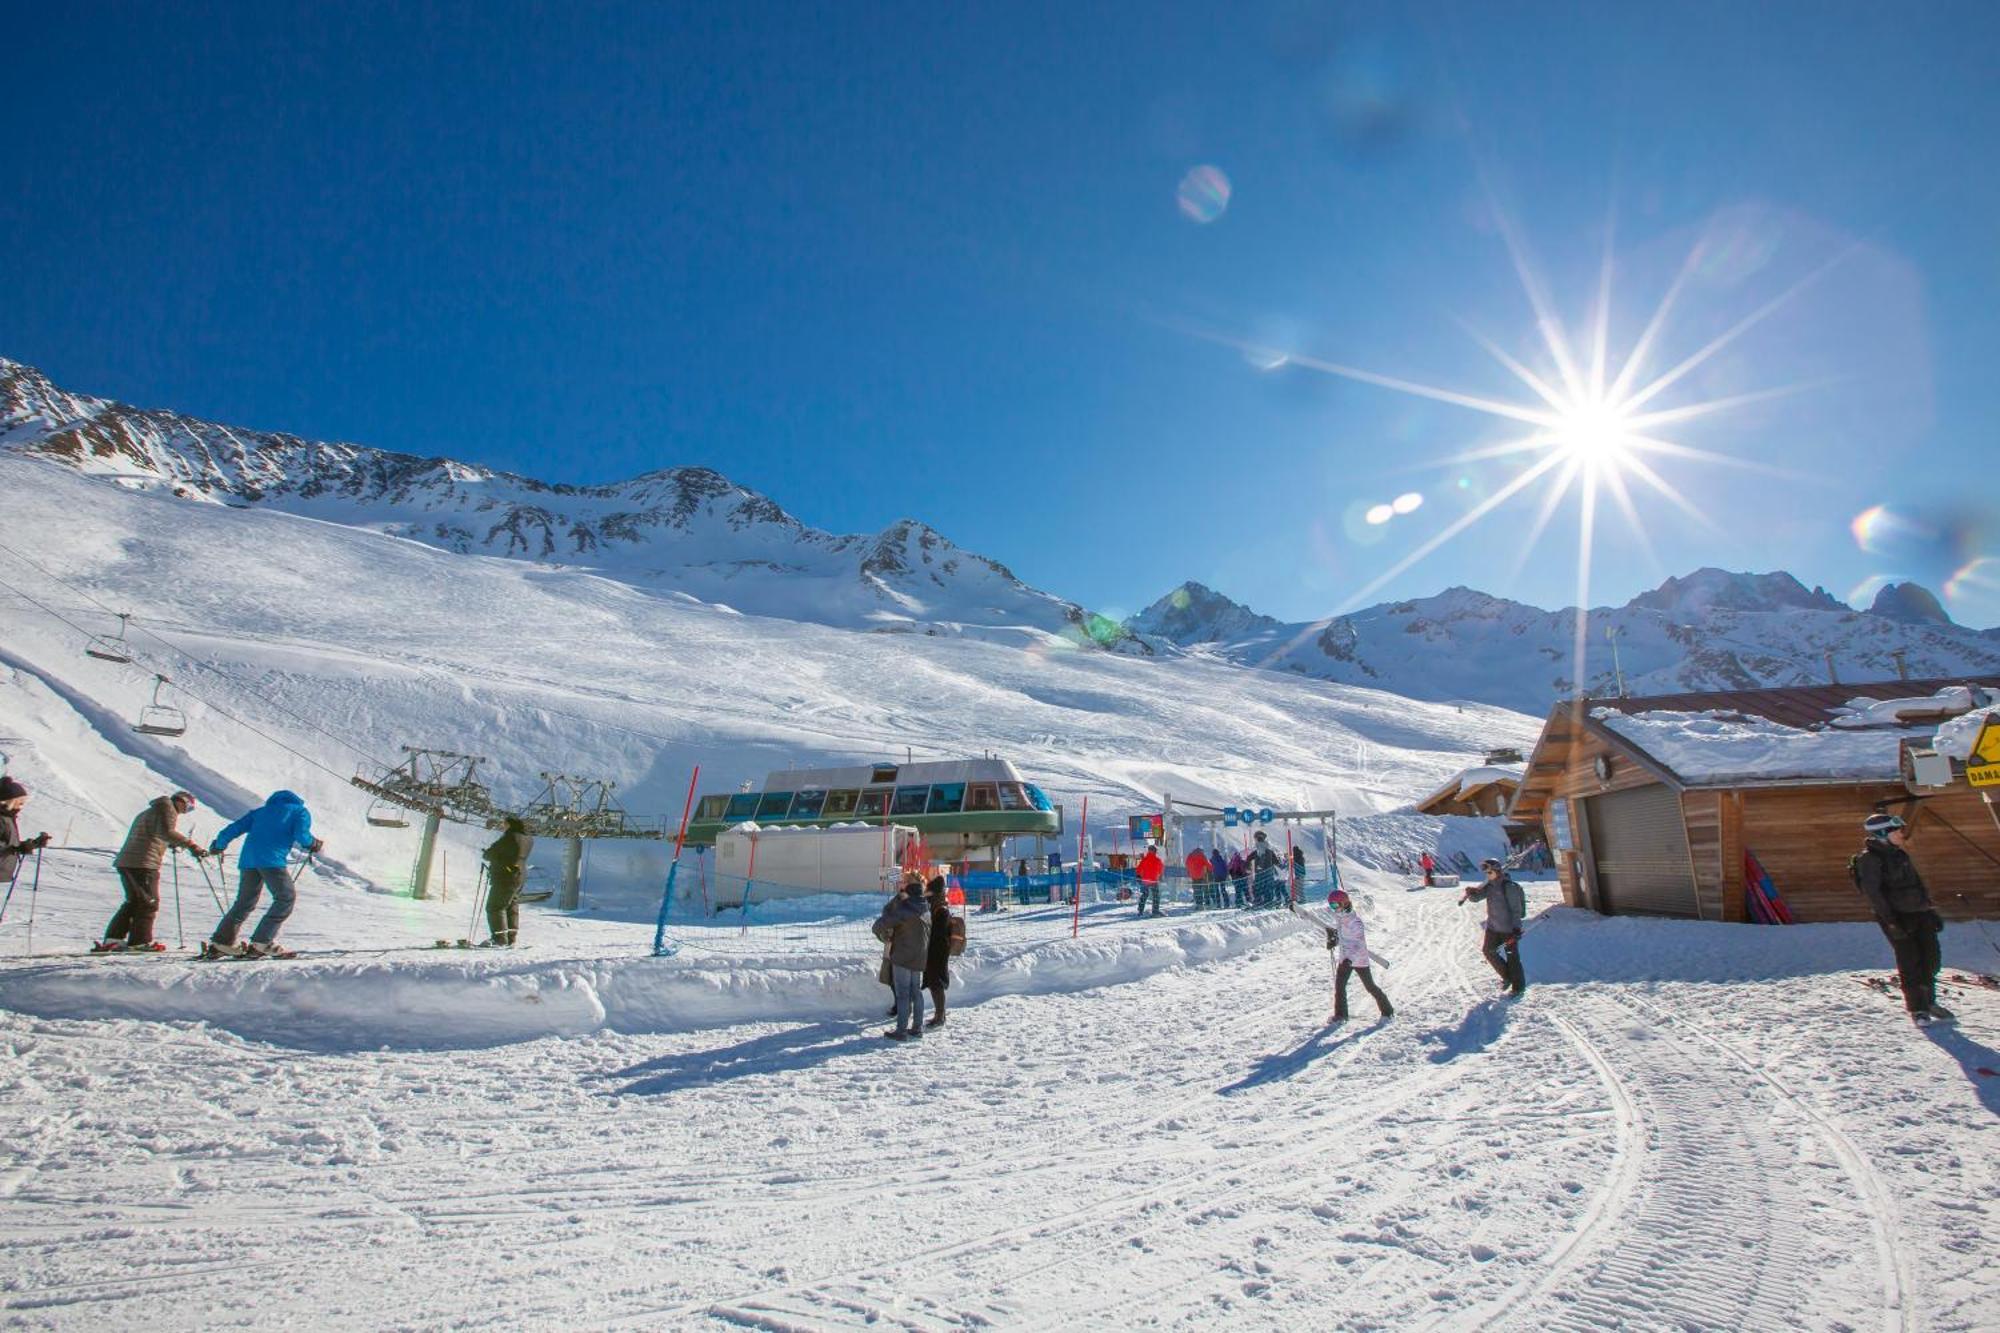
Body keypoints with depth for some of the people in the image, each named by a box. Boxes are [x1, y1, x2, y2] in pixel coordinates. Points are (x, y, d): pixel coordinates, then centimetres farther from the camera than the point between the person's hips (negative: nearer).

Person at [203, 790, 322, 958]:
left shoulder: (261, 810, 30)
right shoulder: (301, 811, 16)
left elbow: (236, 828, 22)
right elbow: (301, 835, -2)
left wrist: (218, 845, 35)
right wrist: (313, 844, 16)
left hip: (248, 858, 6)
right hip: (272, 859, -6)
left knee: (245, 902, 17)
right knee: (286, 897, -1)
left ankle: (220, 942, 14)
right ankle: (262, 942, -10)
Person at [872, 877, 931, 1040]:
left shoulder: (904, 910, -19)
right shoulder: (925, 910, 6)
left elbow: (880, 924, -20)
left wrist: (885, 938, -3)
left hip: (903, 957, -7)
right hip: (919, 957, 7)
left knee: (902, 994, -1)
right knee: (916, 992, 14)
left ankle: (902, 1031, 3)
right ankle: (917, 1029, 18)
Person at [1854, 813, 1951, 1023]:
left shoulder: (1900, 854, 15)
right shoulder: (1870, 859, -12)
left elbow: (1918, 884, 23)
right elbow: (1872, 892, -17)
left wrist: (1930, 910, 19)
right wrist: (1890, 920, -20)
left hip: (1919, 913, 8)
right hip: (1896, 918, -8)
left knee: (1930, 958, 10)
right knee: (1909, 962, -4)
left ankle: (1928, 1001, 27)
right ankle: (1917, 1008, 6)